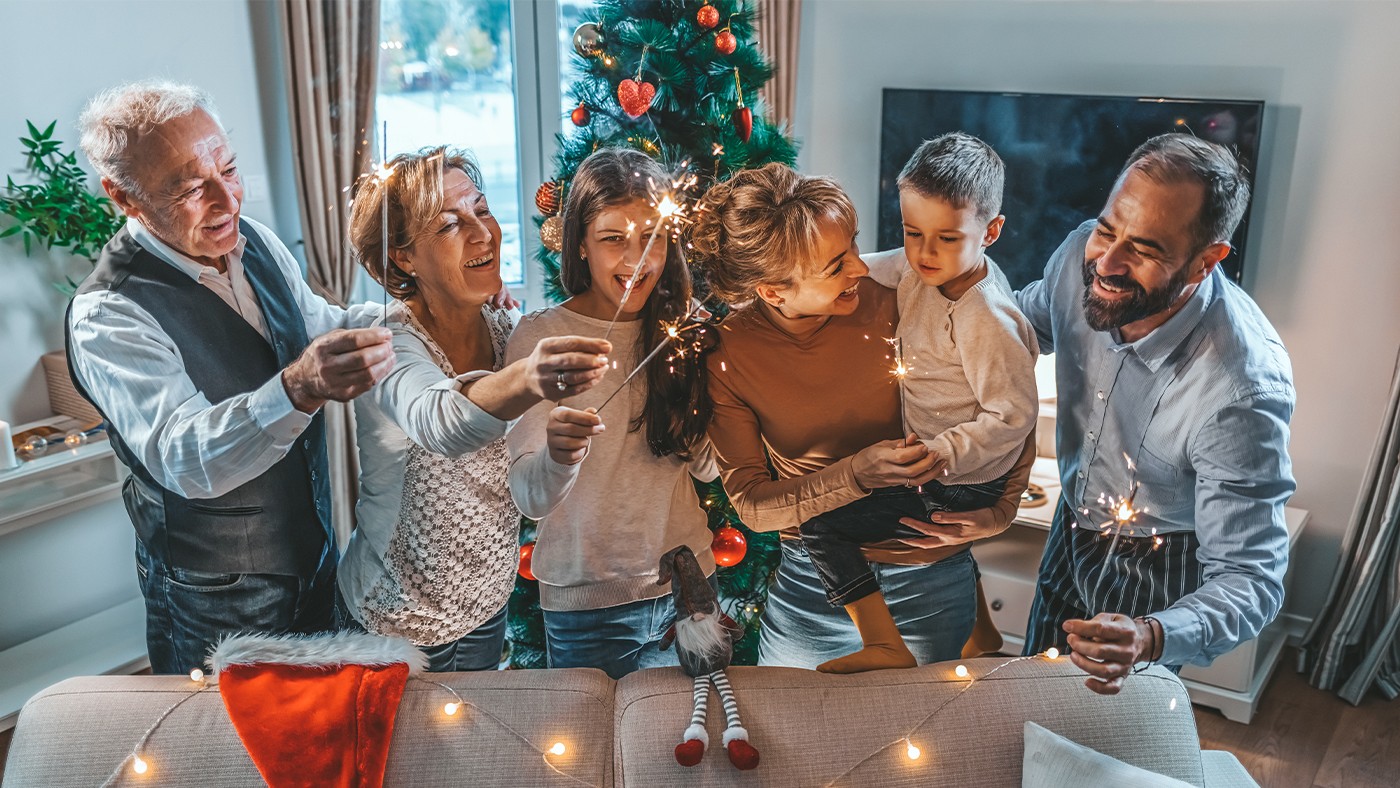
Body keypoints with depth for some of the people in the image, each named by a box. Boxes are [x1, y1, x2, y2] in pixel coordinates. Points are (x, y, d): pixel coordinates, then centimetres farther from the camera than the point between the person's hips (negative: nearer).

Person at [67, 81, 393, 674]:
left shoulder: (255, 241, -3)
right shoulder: (108, 315, -24)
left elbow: (320, 324, 13)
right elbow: (185, 458, -36)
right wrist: (298, 389, -54)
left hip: (316, 555, 6)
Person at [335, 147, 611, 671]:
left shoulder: (505, 330, -5)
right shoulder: (387, 344, -24)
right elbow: (439, 422, -47)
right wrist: (527, 379, -66)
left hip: (488, 597, 6)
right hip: (400, 620, -5)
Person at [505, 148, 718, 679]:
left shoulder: (682, 327, 0)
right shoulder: (539, 337, -13)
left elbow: (707, 466, 1)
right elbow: (530, 499, -20)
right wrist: (557, 456, -42)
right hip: (586, 603, -3)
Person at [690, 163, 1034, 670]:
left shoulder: (893, 306, -17)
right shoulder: (727, 356, -15)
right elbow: (751, 504, -13)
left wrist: (1001, 508, -13)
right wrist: (856, 474, -25)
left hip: (928, 584, 0)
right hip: (807, 588, 1)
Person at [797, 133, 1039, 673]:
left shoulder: (986, 321, -29)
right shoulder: (924, 271, -5)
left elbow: (1014, 414, -26)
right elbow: (871, 273, 12)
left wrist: (942, 452, -34)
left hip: (959, 486, -10)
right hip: (931, 454, 10)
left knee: (817, 523, -11)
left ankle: (885, 648, -2)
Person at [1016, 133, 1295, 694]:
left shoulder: (1244, 389, -39)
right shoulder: (1082, 256, -23)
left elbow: (1249, 579, -34)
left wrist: (1151, 638, -55)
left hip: (1160, 569, -5)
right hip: (1072, 527, 5)